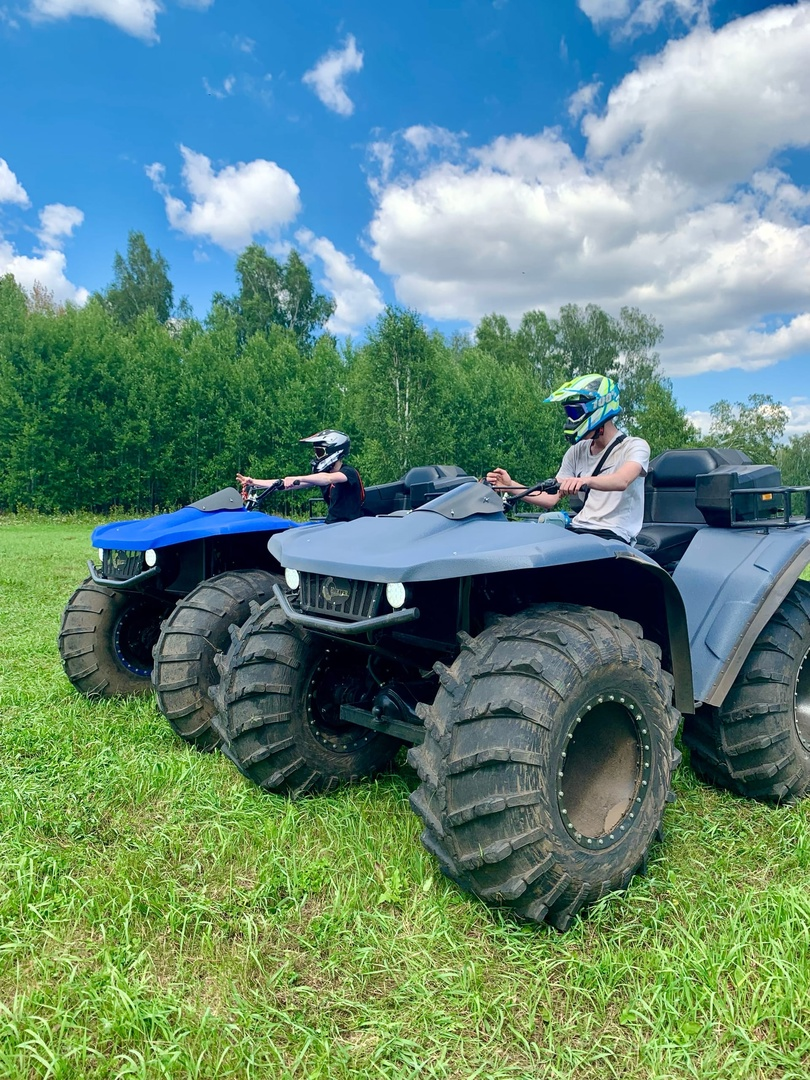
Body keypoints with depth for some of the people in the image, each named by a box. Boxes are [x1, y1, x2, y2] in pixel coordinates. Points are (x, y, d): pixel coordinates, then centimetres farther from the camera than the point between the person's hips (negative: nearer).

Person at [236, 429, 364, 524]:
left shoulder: (349, 472, -11)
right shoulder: (322, 474, 11)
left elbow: (328, 479, -34)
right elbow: (288, 483, 6)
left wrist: (297, 478, -45)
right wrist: (254, 482, -1)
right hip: (332, 525, 8)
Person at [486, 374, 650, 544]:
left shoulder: (635, 447, -2)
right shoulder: (577, 451, 16)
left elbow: (622, 481, -26)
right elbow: (551, 499, 10)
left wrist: (585, 480, -46)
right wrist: (510, 486, -4)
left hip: (613, 536, -6)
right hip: (578, 530, 6)